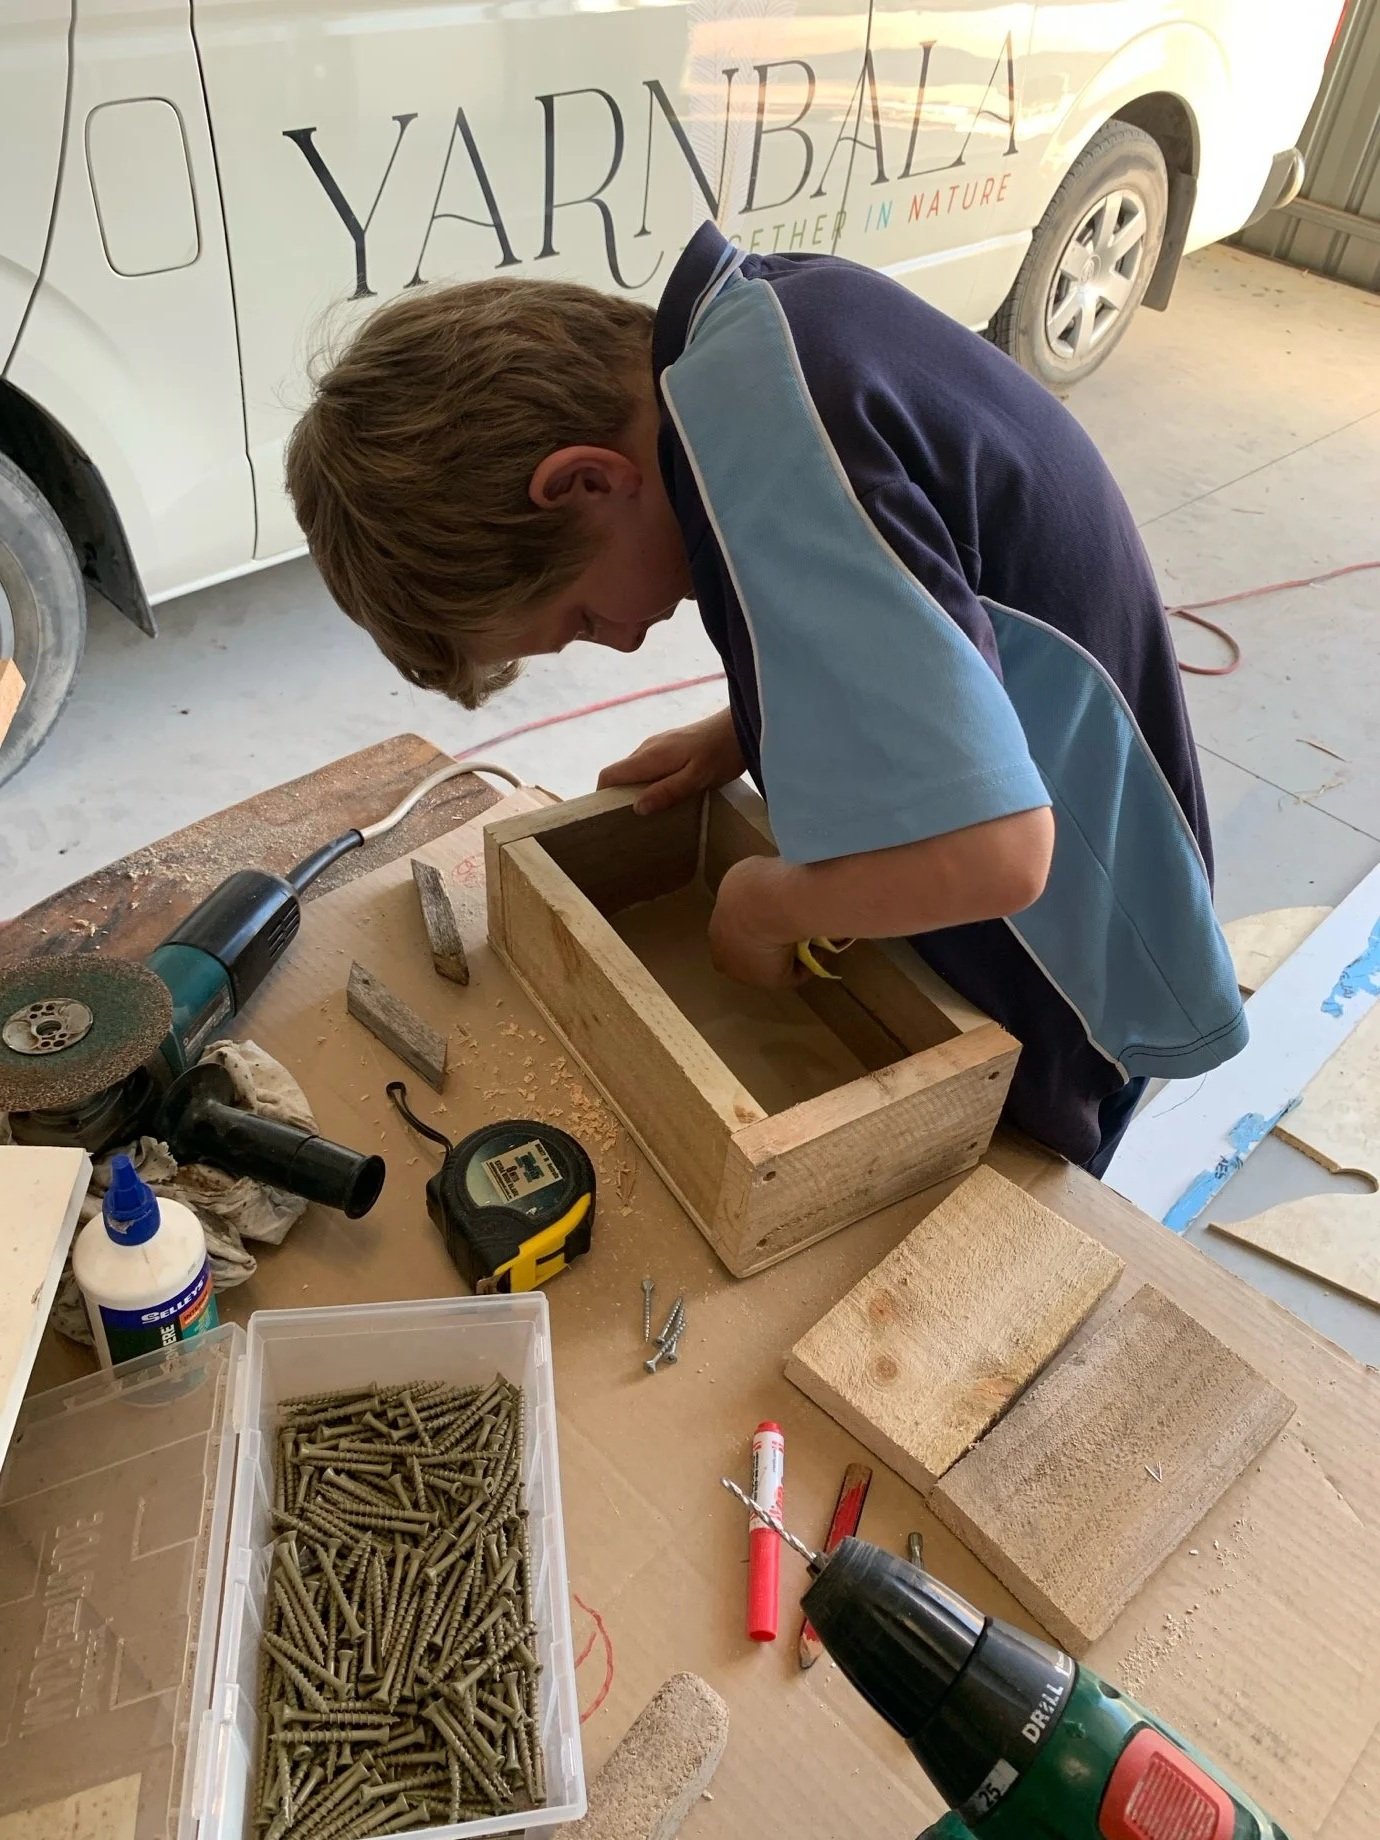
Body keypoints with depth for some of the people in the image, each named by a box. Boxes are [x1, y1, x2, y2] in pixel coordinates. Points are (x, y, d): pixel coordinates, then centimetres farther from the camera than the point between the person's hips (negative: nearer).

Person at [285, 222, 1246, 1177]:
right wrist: (747, 732, 0)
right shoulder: (768, 315, -4)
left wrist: (762, 905, -21)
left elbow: (984, 854, -40)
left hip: (1043, 977, -8)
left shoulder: (757, 436, -35)